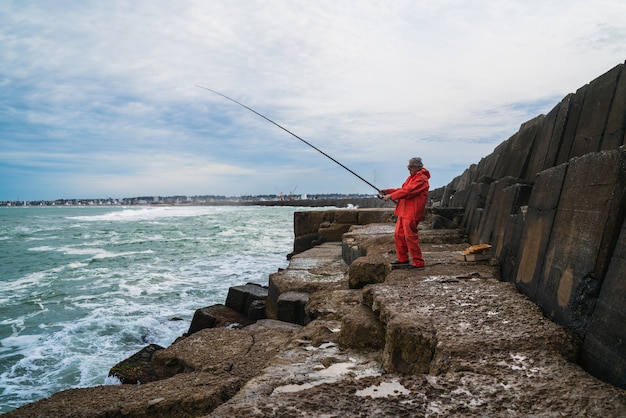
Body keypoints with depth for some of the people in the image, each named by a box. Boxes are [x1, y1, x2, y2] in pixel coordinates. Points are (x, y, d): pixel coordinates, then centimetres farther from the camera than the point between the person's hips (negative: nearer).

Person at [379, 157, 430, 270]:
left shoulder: (421, 179, -13)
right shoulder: (412, 177, 20)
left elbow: (407, 191, -22)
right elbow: (403, 189, 21)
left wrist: (391, 196, -16)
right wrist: (388, 191, 8)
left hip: (411, 213, -10)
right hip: (404, 212, 10)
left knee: (410, 237, -8)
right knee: (398, 235, 13)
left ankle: (418, 263, 1)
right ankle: (402, 259, 25)